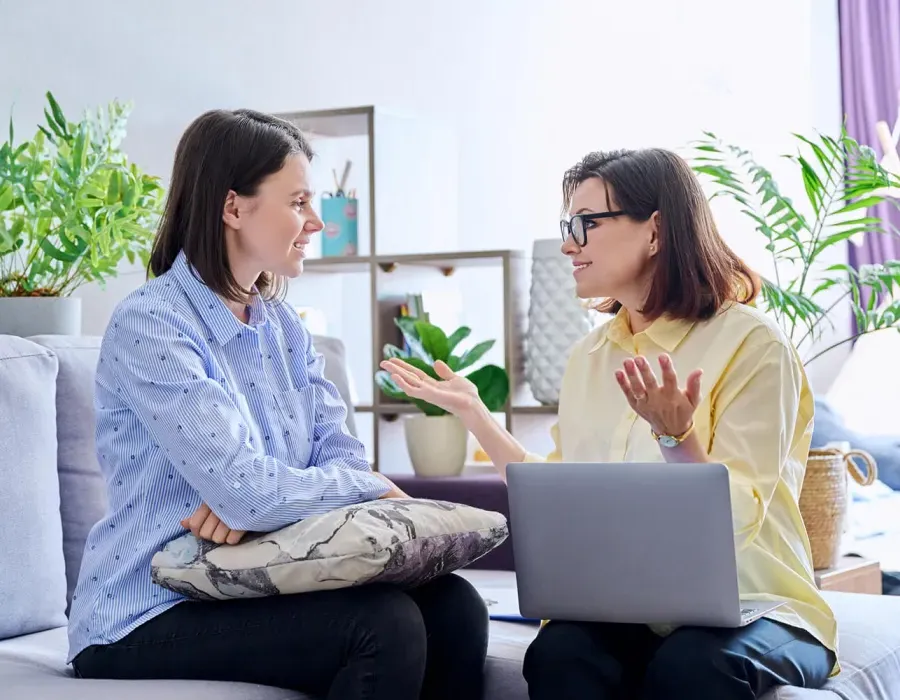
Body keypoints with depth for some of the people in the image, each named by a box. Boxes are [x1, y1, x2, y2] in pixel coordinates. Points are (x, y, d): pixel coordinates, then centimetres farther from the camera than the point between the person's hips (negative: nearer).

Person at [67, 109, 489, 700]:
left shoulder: (283, 325, 10)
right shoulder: (148, 327, -15)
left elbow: (341, 454, 2)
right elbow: (248, 494, -24)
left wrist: (250, 498, -19)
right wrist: (371, 487, -9)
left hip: (258, 585, 7)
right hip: (148, 619, -7)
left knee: (455, 608, -14)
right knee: (384, 623, -27)